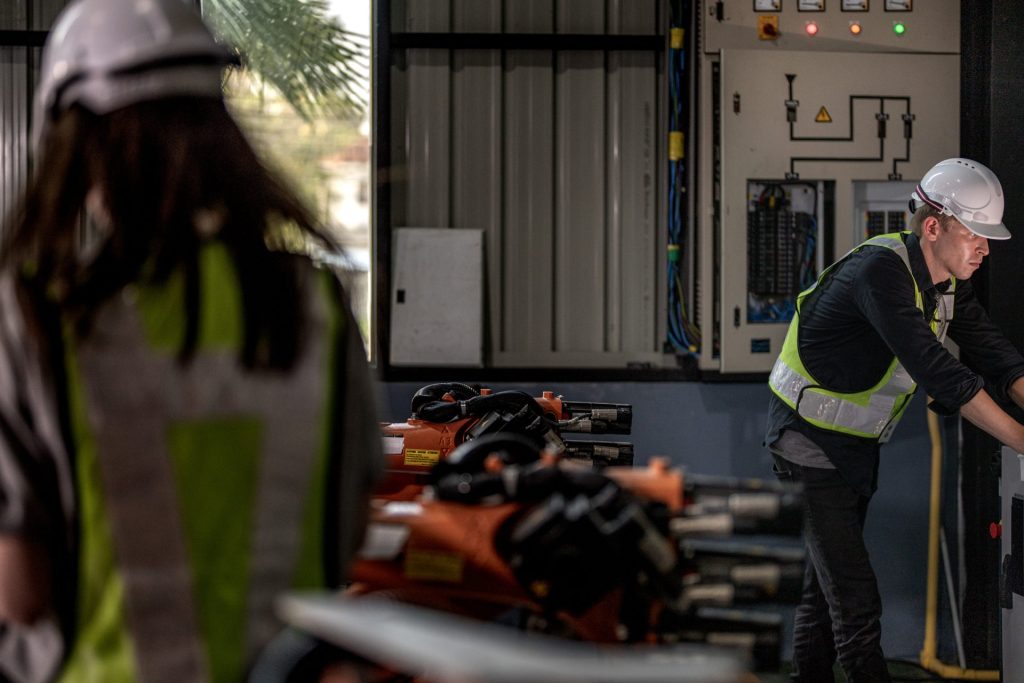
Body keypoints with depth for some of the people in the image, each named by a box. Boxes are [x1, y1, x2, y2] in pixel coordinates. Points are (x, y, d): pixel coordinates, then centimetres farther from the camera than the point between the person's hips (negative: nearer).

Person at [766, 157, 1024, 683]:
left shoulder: (947, 283, 2)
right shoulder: (881, 271, -28)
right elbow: (936, 370, -35)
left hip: (856, 449, 9)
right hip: (809, 444, -9)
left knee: (826, 587, 16)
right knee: (856, 600, -11)